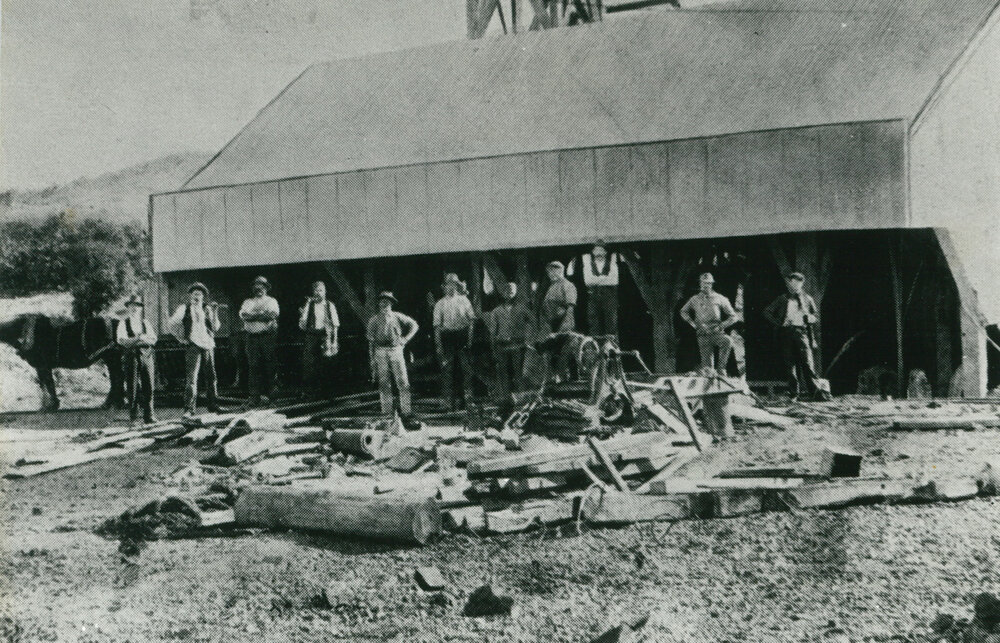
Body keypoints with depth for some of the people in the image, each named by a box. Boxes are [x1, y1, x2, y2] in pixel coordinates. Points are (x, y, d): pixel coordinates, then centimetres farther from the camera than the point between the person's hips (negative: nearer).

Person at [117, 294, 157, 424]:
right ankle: (133, 415, 7)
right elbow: (121, 340, -7)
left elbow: (153, 340, 6)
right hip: (131, 357, -2)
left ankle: (149, 415, 0)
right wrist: (138, 339, -17)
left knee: (148, 387, -3)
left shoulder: (146, 323, 15)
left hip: (146, 356, 2)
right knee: (132, 387, -1)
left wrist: (143, 339, -14)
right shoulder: (123, 323, 7)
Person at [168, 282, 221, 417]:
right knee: (191, 377, -10)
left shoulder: (207, 309, 15)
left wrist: (215, 313, -1)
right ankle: (189, 409, -8)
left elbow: (215, 328, 10)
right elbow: (171, 323, 4)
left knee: (211, 377, 7)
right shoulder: (184, 309, 5)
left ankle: (214, 407, 16)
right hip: (193, 345, -4)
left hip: (208, 345, 4)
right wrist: (182, 338, 1)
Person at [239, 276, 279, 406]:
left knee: (268, 365, -5)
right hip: (251, 336, 2)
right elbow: (243, 315, -1)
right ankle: (254, 395, -3)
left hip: (267, 335, -1)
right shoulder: (248, 302, 19)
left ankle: (265, 393, 0)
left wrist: (253, 315, -7)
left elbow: (274, 314, -8)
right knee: (253, 365, -4)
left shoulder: (272, 301, 12)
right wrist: (262, 314, -10)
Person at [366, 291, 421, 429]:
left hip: (396, 350, 0)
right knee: (384, 384, 2)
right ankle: (387, 415, 8)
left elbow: (414, 325, 17)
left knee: (403, 383, -5)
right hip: (381, 352, 0)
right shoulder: (374, 320, 6)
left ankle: (406, 413, -1)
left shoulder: (397, 317, 6)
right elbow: (371, 341, 7)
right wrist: (372, 359, 2)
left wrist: (405, 339, 7)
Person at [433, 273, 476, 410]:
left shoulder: (463, 300, 8)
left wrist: (470, 337, -4)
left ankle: (467, 398, 9)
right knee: (447, 369, -1)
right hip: (447, 336, 0)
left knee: (467, 367, -1)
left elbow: (472, 319, 6)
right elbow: (437, 325, 6)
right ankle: (449, 401, 3)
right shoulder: (440, 304, 8)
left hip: (463, 334, 0)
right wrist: (438, 344, -1)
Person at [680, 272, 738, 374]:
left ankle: (720, 368, -27)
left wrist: (721, 326, -8)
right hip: (703, 335, 2)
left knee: (727, 341, -35)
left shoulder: (719, 299, 4)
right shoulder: (695, 300, 10)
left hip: (717, 333, -2)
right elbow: (683, 312, 26)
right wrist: (693, 323, 12)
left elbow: (733, 317, 5)